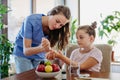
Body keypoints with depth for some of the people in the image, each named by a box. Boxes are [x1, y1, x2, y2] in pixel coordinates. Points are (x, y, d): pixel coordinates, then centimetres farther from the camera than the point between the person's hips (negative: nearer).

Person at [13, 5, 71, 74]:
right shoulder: (31, 20, -27)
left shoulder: (55, 29, -16)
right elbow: (26, 51, -29)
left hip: (40, 57, 3)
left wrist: (47, 49, -40)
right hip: (23, 55, -3)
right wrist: (41, 48, -47)